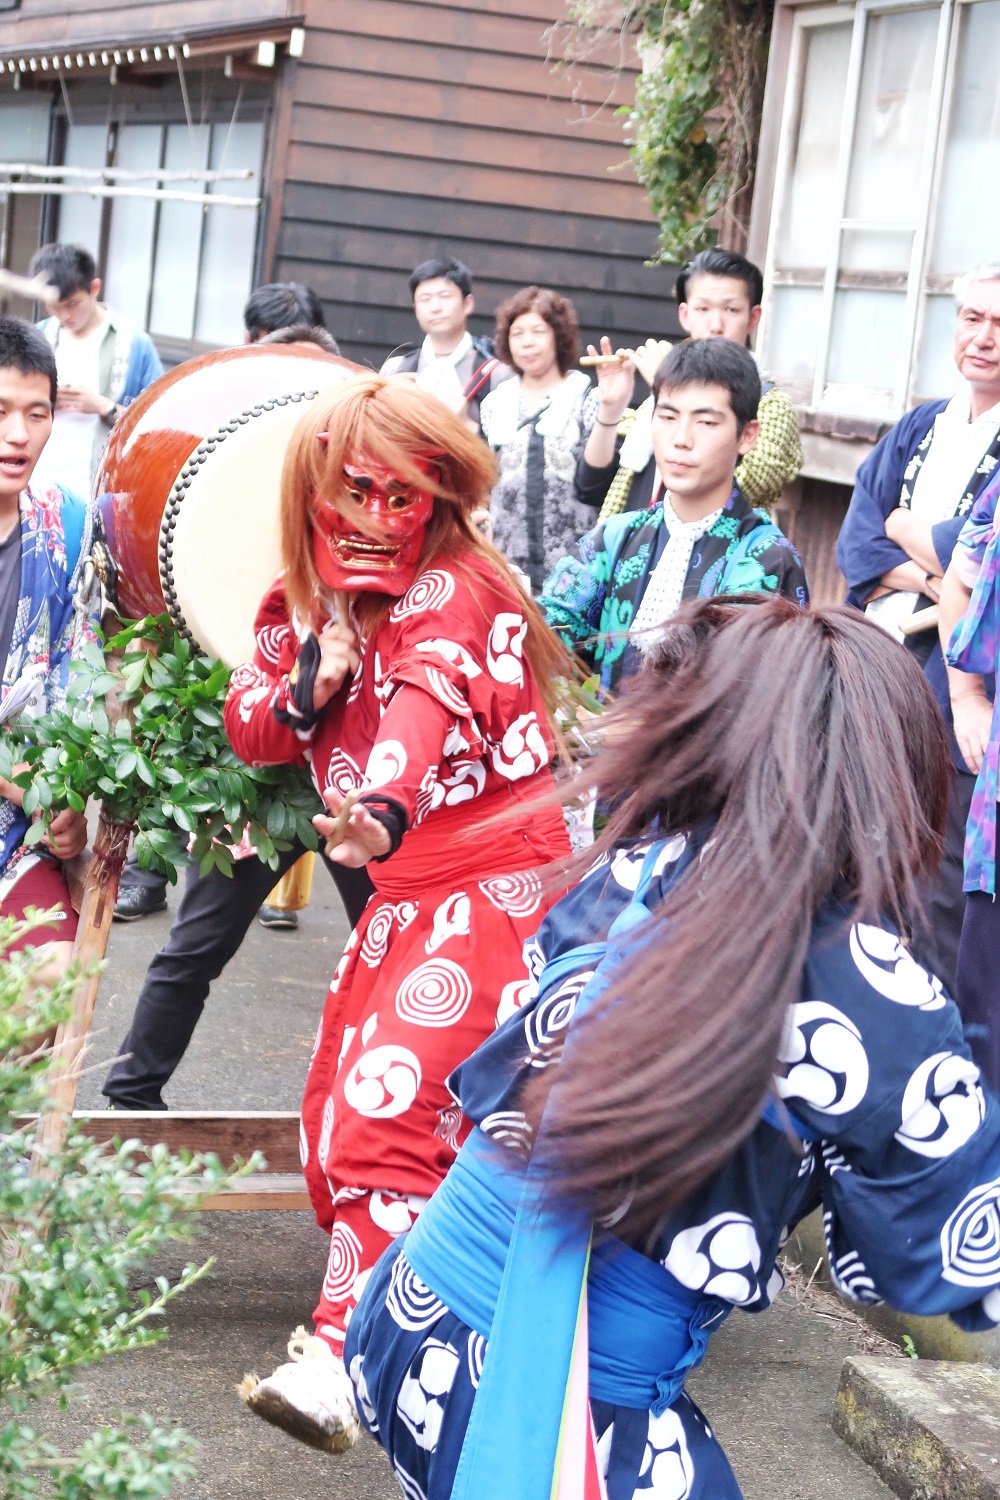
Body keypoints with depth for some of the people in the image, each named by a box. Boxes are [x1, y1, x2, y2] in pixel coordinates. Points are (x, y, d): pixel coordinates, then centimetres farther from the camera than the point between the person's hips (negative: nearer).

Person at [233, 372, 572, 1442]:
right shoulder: (304, 599, 7)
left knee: (387, 1103, -23)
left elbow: (426, 706, -36)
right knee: (332, 1121, 11)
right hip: (401, 897, 9)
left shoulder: (452, 589, -16)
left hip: (494, 886, -9)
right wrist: (308, 681, -15)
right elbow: (247, 730, 7)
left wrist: (382, 813, -55)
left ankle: (347, 1354, -23)